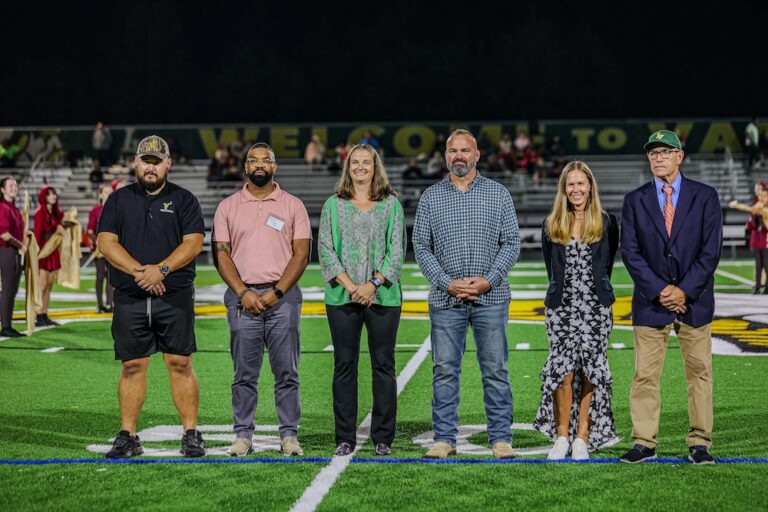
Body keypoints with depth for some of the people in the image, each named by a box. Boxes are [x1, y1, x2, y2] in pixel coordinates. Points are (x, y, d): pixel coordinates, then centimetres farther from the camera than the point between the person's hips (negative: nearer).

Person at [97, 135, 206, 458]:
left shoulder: (183, 200, 8)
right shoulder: (119, 199, 12)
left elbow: (193, 243, -2)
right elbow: (106, 242, 1)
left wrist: (161, 269, -16)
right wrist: (139, 271, -12)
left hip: (175, 296, -1)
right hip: (129, 298, 1)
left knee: (180, 364, -2)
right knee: (132, 366, 2)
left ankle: (191, 434, 3)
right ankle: (127, 436, 8)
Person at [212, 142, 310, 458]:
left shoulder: (292, 205, 7)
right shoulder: (228, 207, 9)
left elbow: (301, 254, 1)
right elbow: (221, 255, 4)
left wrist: (276, 292, -10)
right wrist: (243, 293, -9)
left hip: (283, 297, -1)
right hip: (242, 297, 1)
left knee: (286, 372, 0)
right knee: (244, 373, 3)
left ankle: (289, 436, 5)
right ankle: (243, 435, 8)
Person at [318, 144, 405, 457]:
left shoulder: (391, 204, 7)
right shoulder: (333, 205, 8)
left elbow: (397, 249, 1)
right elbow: (326, 248, 1)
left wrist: (373, 284, -11)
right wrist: (350, 285, -11)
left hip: (382, 296, 0)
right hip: (342, 297, 1)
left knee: (383, 364, 1)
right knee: (344, 366, 3)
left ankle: (383, 438, 8)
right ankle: (345, 438, 9)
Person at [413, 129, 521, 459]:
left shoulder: (498, 194, 7)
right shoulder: (430, 197, 8)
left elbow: (511, 242, 4)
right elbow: (421, 247, 4)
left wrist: (489, 279, -10)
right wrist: (448, 283, -8)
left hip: (491, 297, 0)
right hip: (445, 299, 1)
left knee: (495, 369, 1)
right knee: (444, 370, 1)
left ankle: (501, 438, 7)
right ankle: (444, 439, 8)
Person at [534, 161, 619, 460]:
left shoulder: (607, 223, 5)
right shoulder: (552, 226, 9)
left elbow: (606, 266, 11)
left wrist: (596, 292, 10)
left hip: (596, 307, 0)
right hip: (561, 307, 1)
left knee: (590, 370, -1)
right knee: (562, 369, -8)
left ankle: (582, 436, 4)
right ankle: (561, 435, 1)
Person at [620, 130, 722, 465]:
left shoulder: (705, 196, 2)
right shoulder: (635, 201, 5)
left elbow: (711, 249, -3)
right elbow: (630, 251, -1)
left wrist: (684, 290, -11)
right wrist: (659, 290, -11)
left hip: (695, 300, 0)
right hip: (650, 301, 0)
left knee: (699, 372, 3)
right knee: (645, 374, 0)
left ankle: (700, 443, 9)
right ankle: (644, 443, 6)